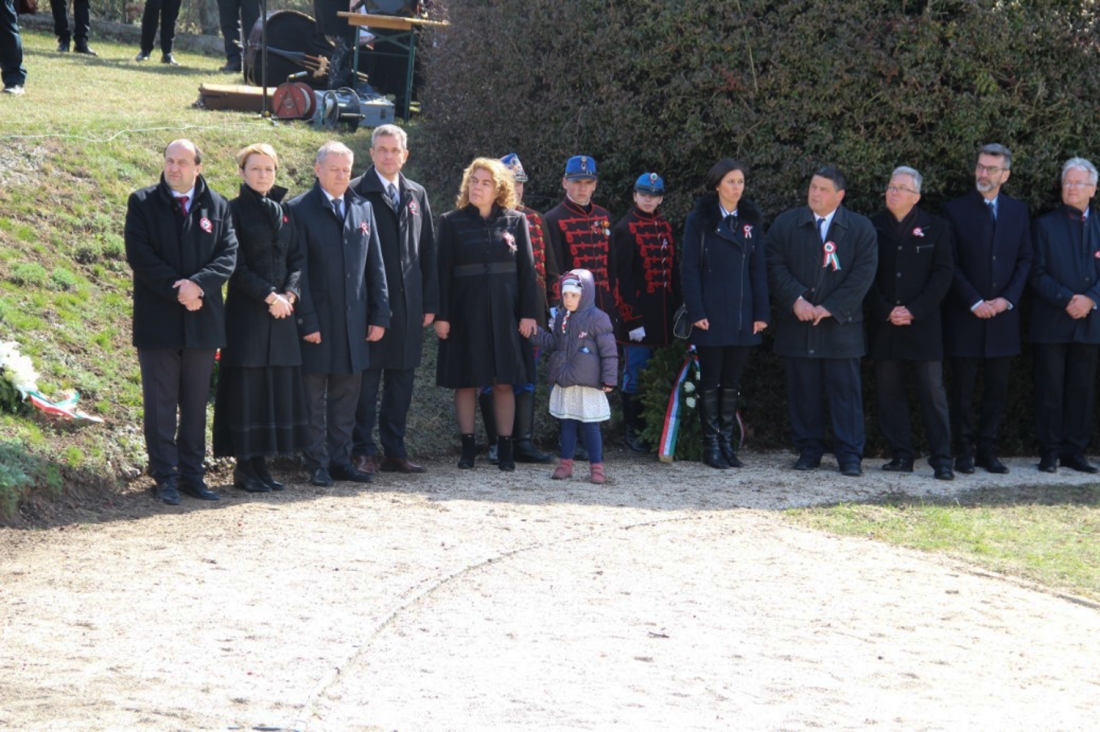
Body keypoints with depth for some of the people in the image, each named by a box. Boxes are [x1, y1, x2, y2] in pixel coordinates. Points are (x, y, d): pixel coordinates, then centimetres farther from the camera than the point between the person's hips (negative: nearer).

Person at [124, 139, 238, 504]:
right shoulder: (143, 202, 1)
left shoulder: (217, 206, 8)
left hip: (202, 321, 3)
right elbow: (139, 254, -8)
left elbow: (228, 255, -1)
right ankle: (165, 477, 3)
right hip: (158, 320, -2)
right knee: (161, 402, 0)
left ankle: (192, 474, 14)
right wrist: (177, 291, -15)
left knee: (196, 403, 8)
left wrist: (197, 284, -18)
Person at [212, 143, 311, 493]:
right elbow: (236, 264, -9)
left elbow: (297, 258, 11)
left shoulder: (283, 213, 14)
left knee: (277, 385, 4)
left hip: (281, 311, 6)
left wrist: (290, 294, -7)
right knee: (246, 385, -5)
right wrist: (269, 296, -14)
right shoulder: (234, 211, -3)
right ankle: (245, 466, 0)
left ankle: (260, 462, 10)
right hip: (246, 311, -6)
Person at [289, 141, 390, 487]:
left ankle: (340, 459, 17)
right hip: (318, 321, -5)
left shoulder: (363, 208, 11)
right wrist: (306, 321, -13)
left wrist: (380, 314, 5)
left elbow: (375, 265, 11)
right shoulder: (300, 209, -5)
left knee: (347, 395, 9)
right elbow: (298, 270, -8)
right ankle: (317, 464, 7)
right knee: (314, 397, 2)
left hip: (354, 322, 5)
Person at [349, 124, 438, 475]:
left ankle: (395, 450, 14)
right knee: (367, 377, -1)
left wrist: (430, 302, 8)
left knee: (401, 377, 8)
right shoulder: (356, 192, -3)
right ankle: (364, 452, 4)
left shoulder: (417, 195, 13)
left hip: (408, 303, 5)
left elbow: (427, 252, 14)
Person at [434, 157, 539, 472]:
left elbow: (526, 269, 4)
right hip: (465, 312, -1)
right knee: (465, 381, 2)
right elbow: (442, 271, 0)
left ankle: (505, 447, 7)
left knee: (504, 381, 2)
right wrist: (441, 315, -7)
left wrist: (528, 313, -3)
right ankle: (467, 447, 9)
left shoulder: (515, 221, 5)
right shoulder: (452, 222, 2)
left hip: (503, 312, 1)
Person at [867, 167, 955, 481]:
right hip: (883, 325, 2)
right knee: (889, 392, 2)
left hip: (923, 324, -2)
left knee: (933, 390, -5)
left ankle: (941, 458, -4)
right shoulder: (872, 228, 7)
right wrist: (886, 312, -7)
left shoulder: (936, 228, 4)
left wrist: (913, 311, -10)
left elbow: (943, 274, -1)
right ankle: (901, 455, 9)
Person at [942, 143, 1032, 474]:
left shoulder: (1017, 211, 9)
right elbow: (950, 265, -5)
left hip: (1003, 316, 3)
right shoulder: (955, 210, -1)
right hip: (964, 317, -3)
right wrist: (975, 303, -12)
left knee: (997, 388, 4)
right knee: (962, 388, 1)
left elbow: (1025, 260, 8)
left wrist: (1008, 299, -6)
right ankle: (964, 450, 9)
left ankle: (987, 450, 12)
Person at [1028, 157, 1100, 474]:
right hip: (1051, 324, -2)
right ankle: (1050, 453, 5)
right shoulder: (1046, 225, 4)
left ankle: (1074, 451, 11)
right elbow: (1038, 274, -3)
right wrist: (1067, 300, -15)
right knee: (1050, 390, 0)